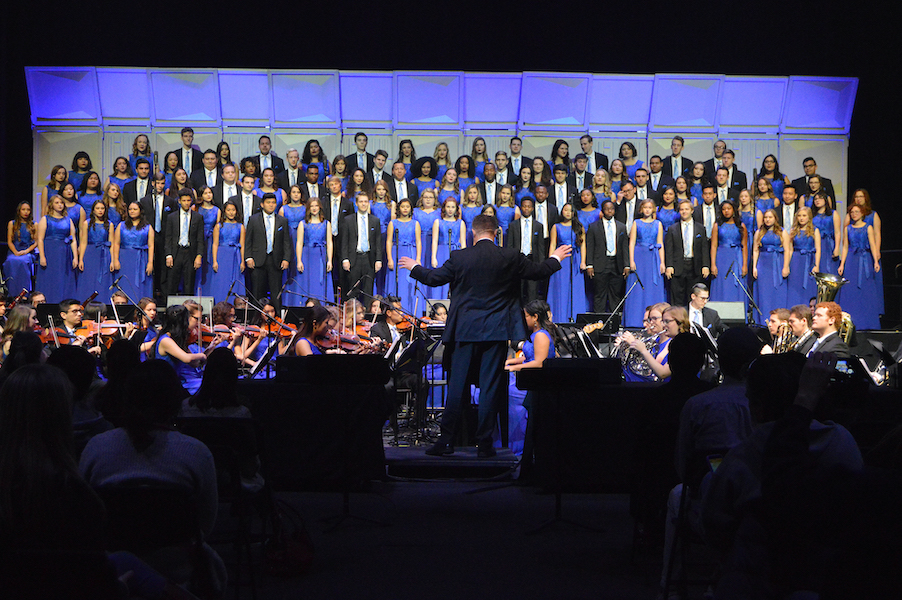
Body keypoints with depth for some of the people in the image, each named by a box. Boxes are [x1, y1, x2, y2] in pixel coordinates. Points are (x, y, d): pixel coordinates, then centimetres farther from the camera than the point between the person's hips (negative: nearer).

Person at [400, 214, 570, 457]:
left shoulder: (459, 258, -4)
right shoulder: (510, 257, -3)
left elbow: (434, 277, 7)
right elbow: (539, 271, 10)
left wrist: (414, 268, 27)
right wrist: (556, 258, 31)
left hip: (465, 330, 0)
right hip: (496, 331, 0)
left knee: (457, 385, 6)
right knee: (490, 387, 3)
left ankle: (447, 440, 7)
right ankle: (484, 443, 4)